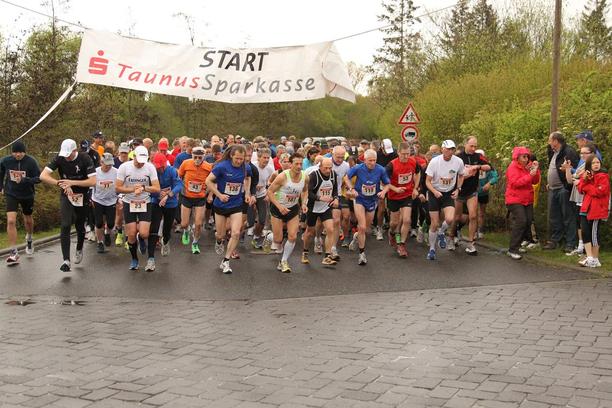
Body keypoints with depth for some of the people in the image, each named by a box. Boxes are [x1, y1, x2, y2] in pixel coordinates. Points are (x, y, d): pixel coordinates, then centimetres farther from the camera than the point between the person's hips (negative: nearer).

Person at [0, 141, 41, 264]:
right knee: (11, 221, -16)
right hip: (11, 194, 0)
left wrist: (24, 180, -33)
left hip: (27, 195, 0)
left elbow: (38, 178, -18)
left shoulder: (31, 161, -18)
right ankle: (14, 253, -10)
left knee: (28, 220, 20)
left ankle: (29, 239, 53)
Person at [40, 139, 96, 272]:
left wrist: (72, 182, -29)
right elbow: (43, 176, -19)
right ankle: (66, 260, -15)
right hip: (66, 196, 0)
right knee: (65, 226, -15)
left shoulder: (85, 159, -17)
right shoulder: (60, 158, -13)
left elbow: (93, 181, -22)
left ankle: (79, 249, 43)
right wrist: (61, 184, -32)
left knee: (80, 226, 12)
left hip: (82, 196, 0)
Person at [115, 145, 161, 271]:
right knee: (131, 234, -1)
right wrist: (132, 189, -21)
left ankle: (141, 238, 26)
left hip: (145, 204, 0)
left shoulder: (150, 167, -9)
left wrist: (143, 188, -26)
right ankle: (134, 259, 22)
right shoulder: (124, 167, -10)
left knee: (144, 233, -13)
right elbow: (118, 188, -8)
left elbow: (157, 189, -11)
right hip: (129, 204, 0)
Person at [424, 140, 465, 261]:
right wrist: (435, 192, -29)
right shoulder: (434, 161, -16)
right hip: (434, 193, -1)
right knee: (434, 224, -1)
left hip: (449, 194, 2)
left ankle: (441, 233, 12)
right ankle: (432, 249, 19)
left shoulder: (458, 161, -10)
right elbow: (428, 181, -12)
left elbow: (461, 176, 11)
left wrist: (457, 189, -2)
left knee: (449, 219, -22)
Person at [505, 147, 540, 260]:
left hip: (527, 200, 8)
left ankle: (517, 245, 16)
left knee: (528, 222, 2)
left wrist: (536, 170, -4)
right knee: (520, 222, -18)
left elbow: (535, 181, 10)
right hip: (515, 200, -8)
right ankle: (512, 250, -14)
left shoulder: (527, 167, 15)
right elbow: (515, 183, -20)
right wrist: (530, 175, -23)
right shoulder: (513, 167, -7)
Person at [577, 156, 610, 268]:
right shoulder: (586, 175, 15)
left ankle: (595, 259, 8)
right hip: (586, 207, 7)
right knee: (585, 232, 2)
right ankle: (589, 257, 7)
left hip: (597, 209, -7)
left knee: (594, 233, -2)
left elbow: (600, 191, -18)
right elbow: (580, 189, 7)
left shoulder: (603, 176, -7)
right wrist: (584, 180, -10)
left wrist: (586, 187, -8)